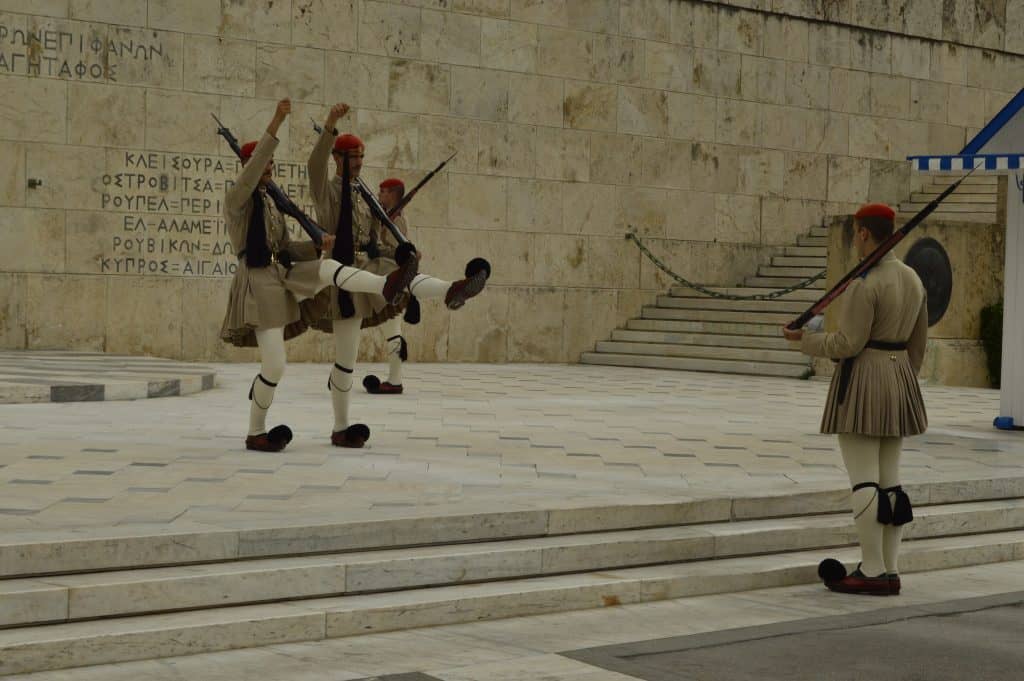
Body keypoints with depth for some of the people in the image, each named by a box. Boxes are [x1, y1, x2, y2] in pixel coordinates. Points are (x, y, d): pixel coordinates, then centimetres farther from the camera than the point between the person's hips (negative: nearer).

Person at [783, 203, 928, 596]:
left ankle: (872, 572, -5)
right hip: (899, 381, 9)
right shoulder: (913, 279, 10)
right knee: (889, 481, 10)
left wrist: (805, 339, -3)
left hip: (862, 381, -8)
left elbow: (848, 343, -17)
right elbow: (918, 344, 15)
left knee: (863, 481, -5)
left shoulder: (864, 283, -16)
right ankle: (890, 572, 11)